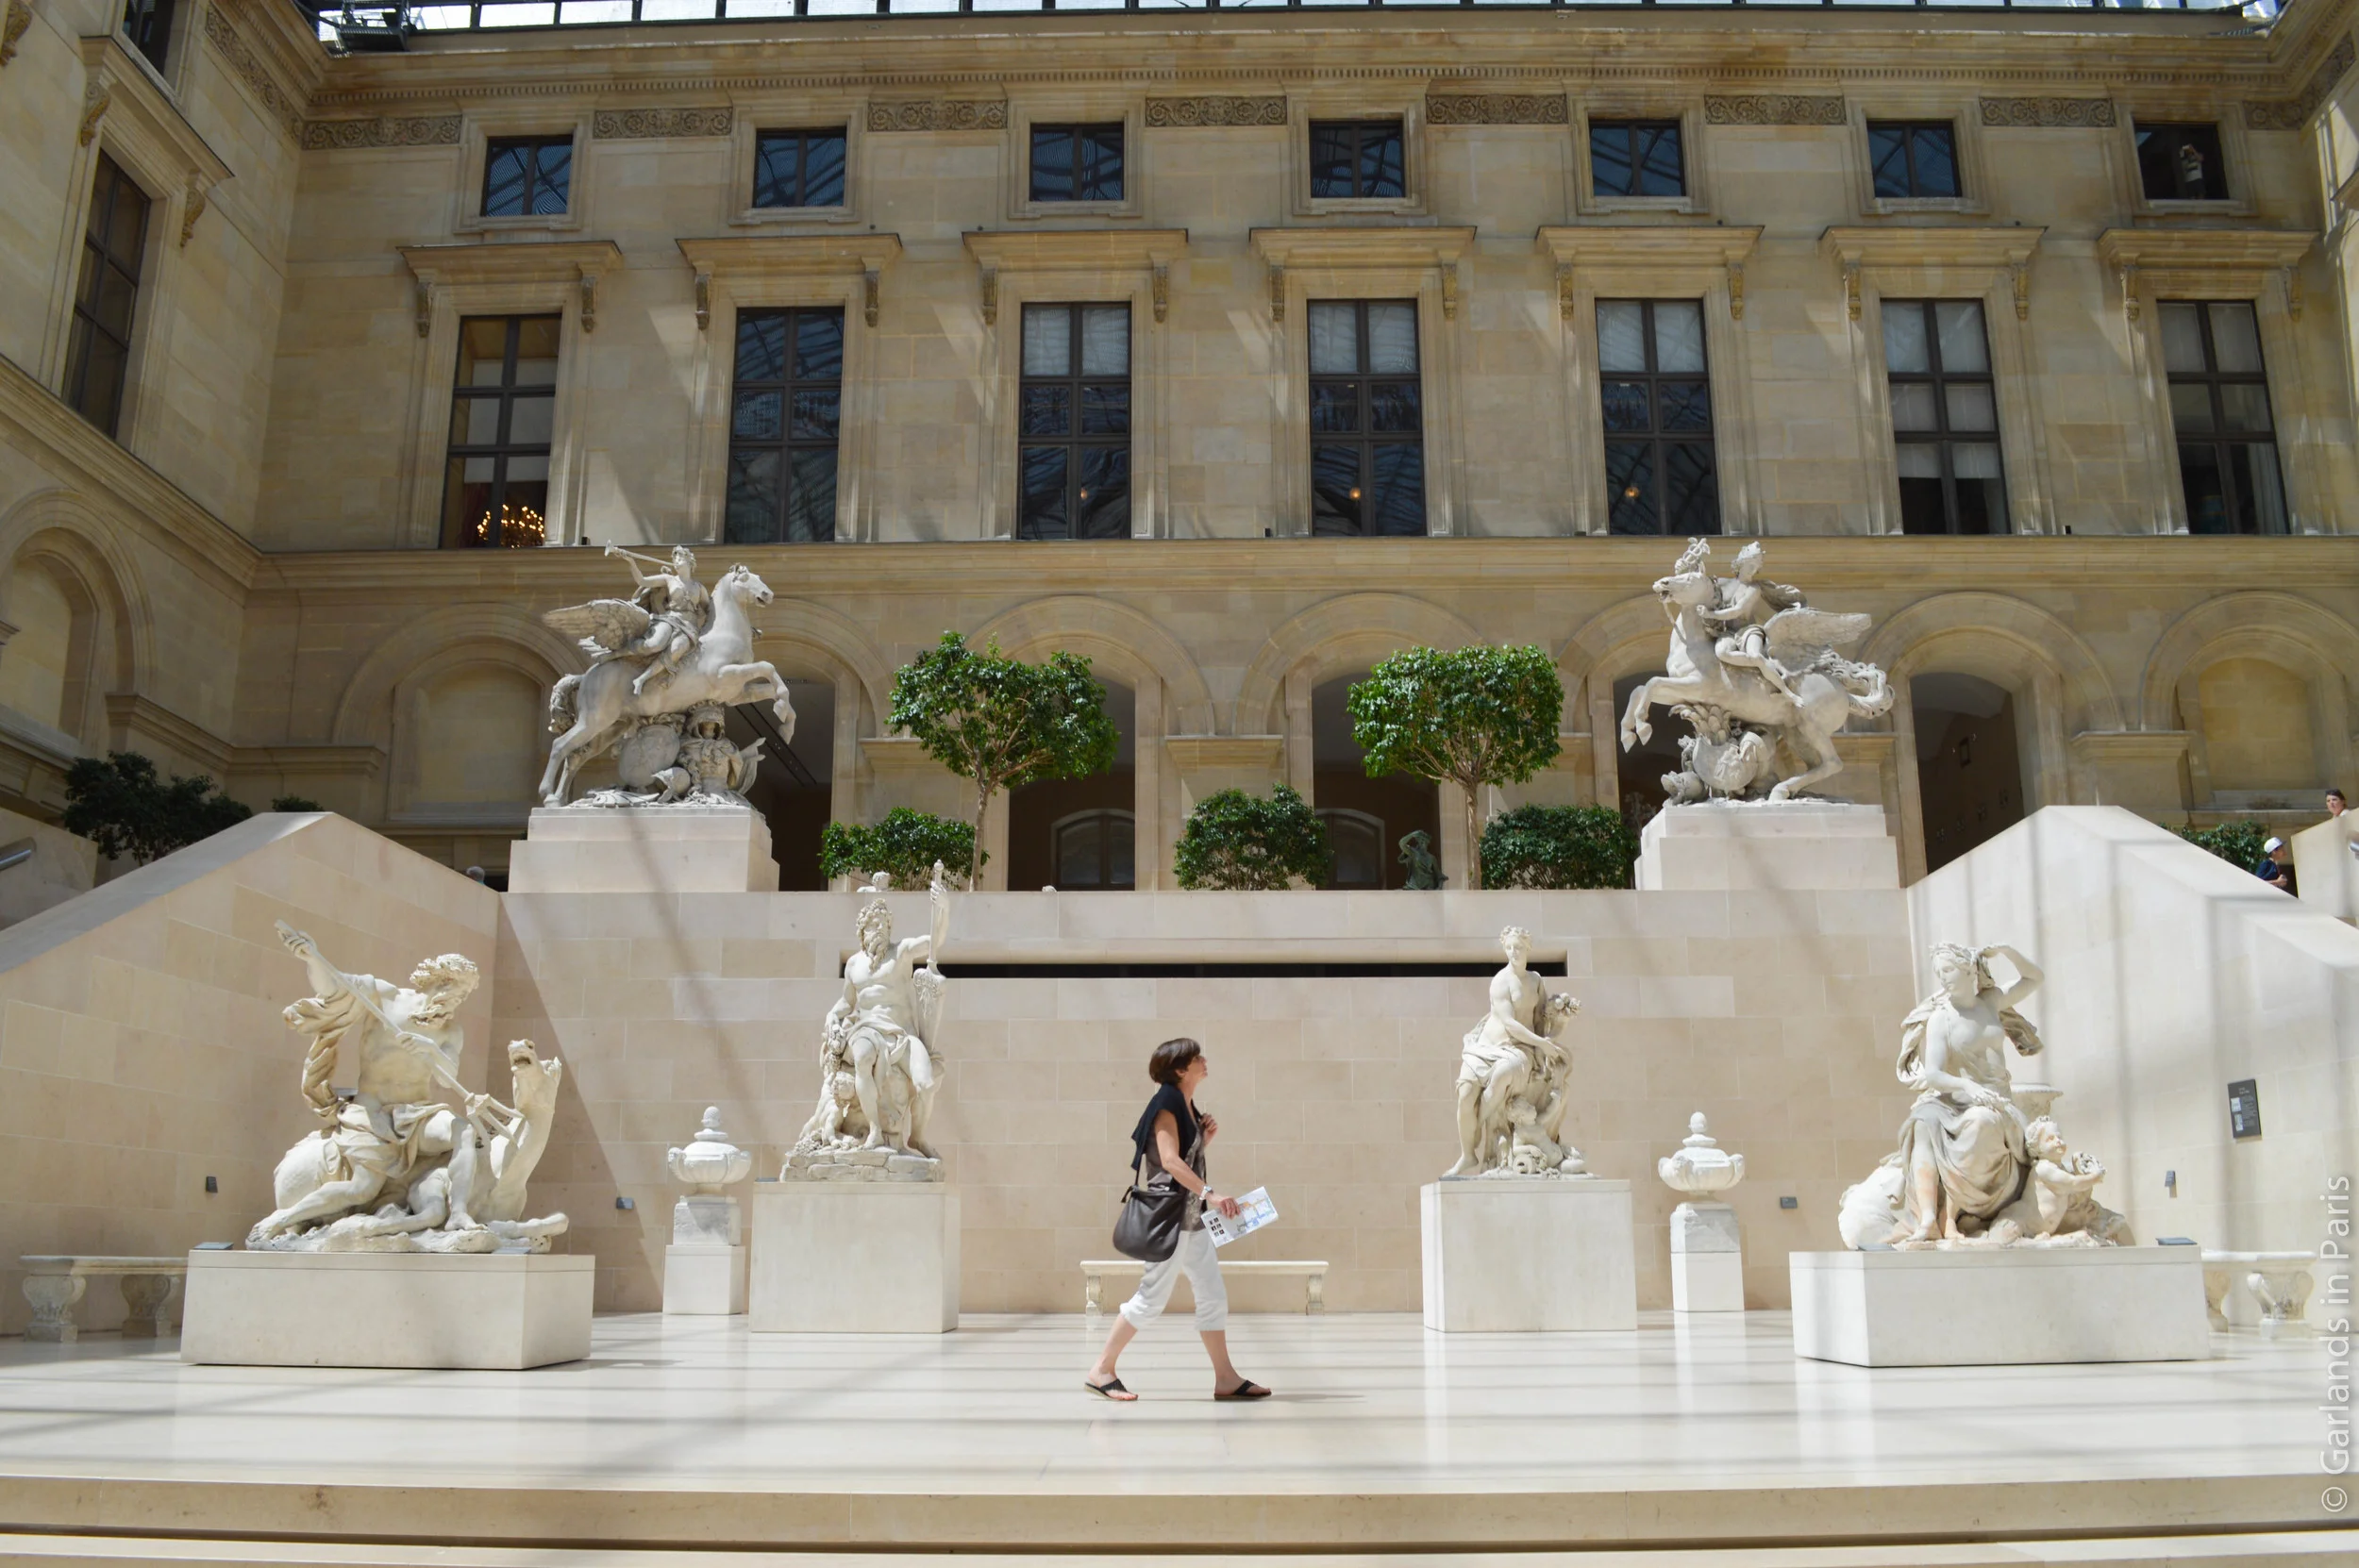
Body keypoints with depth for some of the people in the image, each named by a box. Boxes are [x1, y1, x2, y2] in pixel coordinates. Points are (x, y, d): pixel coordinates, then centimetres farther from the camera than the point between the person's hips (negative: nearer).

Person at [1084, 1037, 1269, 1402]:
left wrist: (1206, 1137, 4)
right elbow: (1170, 1160, -26)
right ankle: (1101, 1370, 4)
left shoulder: (1187, 1106, 13)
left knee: (1213, 1295, 8)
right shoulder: (1167, 1103, -14)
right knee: (1152, 1296, -5)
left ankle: (1225, 1379, 12)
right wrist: (1210, 1193, -33)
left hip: (1192, 1216, 9)